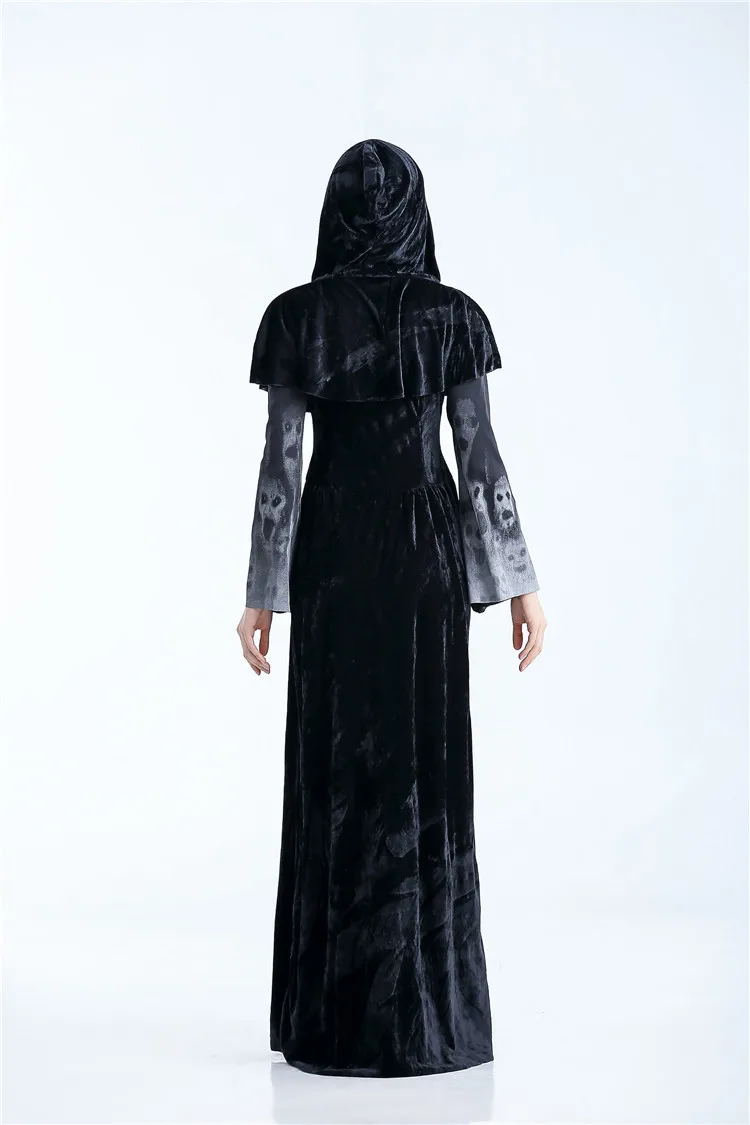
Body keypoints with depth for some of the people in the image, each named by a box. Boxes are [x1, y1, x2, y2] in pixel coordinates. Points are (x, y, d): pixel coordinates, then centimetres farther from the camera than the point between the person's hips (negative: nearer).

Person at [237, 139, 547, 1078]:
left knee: (332, 770, 7)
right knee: (426, 771, 4)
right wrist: (522, 584, 0)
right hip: (427, 550, -1)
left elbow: (281, 462, -4)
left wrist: (262, 594, 1)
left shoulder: (294, 317, -2)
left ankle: (330, 1021, 10)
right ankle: (426, 1017, 7)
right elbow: (481, 460, -6)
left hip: (331, 551, 1)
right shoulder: (452, 315, -4)